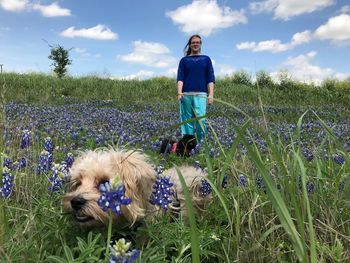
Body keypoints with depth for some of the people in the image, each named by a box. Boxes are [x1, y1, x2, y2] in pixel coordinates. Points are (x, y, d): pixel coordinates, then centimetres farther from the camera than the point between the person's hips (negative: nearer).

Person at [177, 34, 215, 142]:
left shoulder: (206, 59, 15)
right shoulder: (184, 60, 15)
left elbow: (210, 78, 8)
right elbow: (180, 78, 6)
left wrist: (211, 94, -4)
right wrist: (179, 93, -10)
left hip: (201, 94, -1)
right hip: (186, 94, 1)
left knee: (201, 120, -14)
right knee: (187, 121, 0)